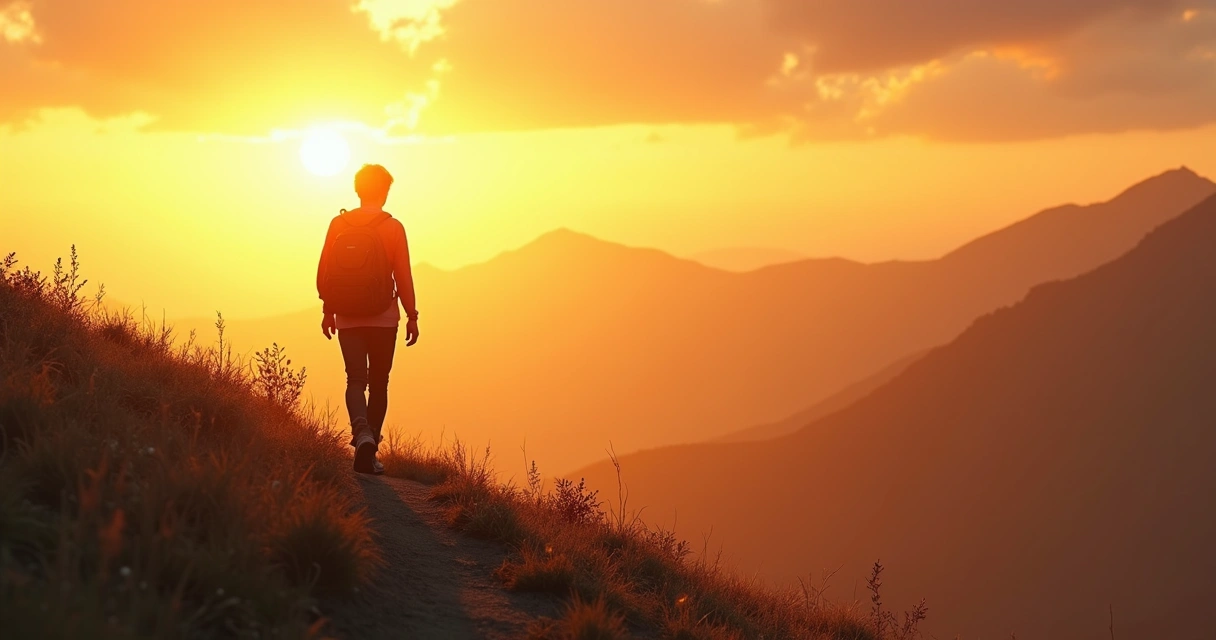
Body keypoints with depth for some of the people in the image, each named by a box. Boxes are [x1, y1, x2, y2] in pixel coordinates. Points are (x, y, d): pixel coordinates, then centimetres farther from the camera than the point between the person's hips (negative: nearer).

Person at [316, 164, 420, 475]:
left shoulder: (339, 224, 1)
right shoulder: (392, 227, -6)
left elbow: (323, 272, 4)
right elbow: (403, 276, -7)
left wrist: (327, 309, 15)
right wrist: (412, 315, 1)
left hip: (347, 318, 1)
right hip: (383, 317, -1)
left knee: (355, 380, 2)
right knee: (378, 384, 10)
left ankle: (362, 433, -27)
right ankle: (369, 454, 10)